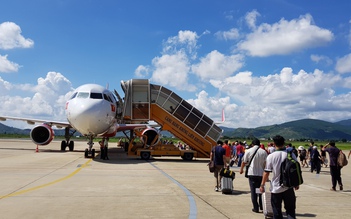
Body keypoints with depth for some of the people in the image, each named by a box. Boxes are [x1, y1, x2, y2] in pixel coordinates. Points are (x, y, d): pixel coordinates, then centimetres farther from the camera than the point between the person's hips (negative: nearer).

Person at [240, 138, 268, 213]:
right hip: (261, 173, 2)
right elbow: (266, 163, 3)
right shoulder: (264, 152, -1)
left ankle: (256, 208, 4)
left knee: (253, 191, 4)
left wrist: (241, 169, 22)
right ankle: (261, 206, 23)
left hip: (252, 173, -2)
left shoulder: (248, 151, -4)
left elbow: (244, 162, 5)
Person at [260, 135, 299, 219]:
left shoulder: (271, 156, -11)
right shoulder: (291, 154, -5)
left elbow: (266, 172, -8)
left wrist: (262, 185, 4)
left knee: (277, 212, 10)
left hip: (276, 188, -2)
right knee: (290, 210, 14)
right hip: (289, 187, 2)